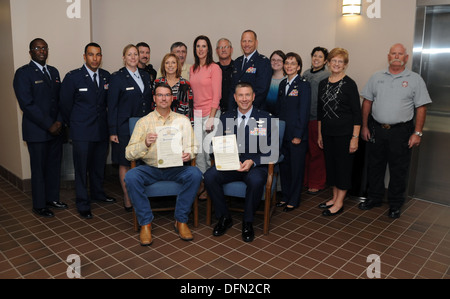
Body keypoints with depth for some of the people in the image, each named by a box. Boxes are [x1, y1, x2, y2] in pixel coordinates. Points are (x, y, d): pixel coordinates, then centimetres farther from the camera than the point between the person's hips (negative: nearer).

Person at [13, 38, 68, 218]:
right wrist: (48, 125, -15)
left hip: (56, 129, 6)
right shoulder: (23, 73, -7)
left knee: (55, 166, 13)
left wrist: (59, 122, -3)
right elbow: (27, 105, -14)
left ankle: (52, 198, 29)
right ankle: (39, 205, 18)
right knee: (39, 168, 4)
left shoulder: (54, 72, 14)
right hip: (37, 132, -6)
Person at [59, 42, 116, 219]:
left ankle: (98, 193, 37)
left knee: (99, 165, 17)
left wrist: (107, 124, 10)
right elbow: (65, 104, -1)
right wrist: (74, 125, 5)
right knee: (82, 168, 2)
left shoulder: (106, 76, 5)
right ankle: (83, 205, 14)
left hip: (102, 130, 4)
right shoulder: (73, 77, -7)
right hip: (82, 132, -4)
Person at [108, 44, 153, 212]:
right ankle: (127, 200, 15)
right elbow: (112, 106, -5)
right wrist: (112, 131, -10)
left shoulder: (145, 76, 12)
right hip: (125, 127, -4)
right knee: (125, 163, 4)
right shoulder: (117, 77, -3)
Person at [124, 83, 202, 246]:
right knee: (131, 176, -29)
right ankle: (145, 223, -12)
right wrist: (145, 144, -24)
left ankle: (181, 220, -13)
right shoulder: (143, 122, 4)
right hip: (150, 168, 0)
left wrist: (189, 154, -17)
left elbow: (193, 147, 7)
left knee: (195, 173, -29)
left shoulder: (183, 120, 8)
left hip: (176, 168, 0)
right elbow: (129, 154, -4)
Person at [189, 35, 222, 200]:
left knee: (208, 149, -5)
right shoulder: (192, 69, 13)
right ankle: (202, 182, 18)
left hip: (211, 112, -5)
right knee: (198, 150, 5)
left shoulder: (214, 68, -5)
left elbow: (216, 95, -9)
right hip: (196, 113, 5)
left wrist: (211, 118, -14)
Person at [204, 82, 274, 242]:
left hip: (255, 165, -3)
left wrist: (252, 161, -19)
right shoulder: (226, 118, 13)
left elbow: (269, 148, -2)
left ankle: (248, 222, -10)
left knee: (256, 180, -36)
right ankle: (224, 217, -3)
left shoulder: (265, 118, 3)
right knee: (209, 176, -24)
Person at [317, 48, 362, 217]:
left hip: (344, 133, -6)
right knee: (330, 164, 13)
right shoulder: (323, 84, 8)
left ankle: (339, 203, 12)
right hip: (328, 132, 6)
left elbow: (357, 113, -10)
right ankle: (335, 198, 27)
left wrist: (355, 137, -14)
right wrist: (320, 134, 14)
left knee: (343, 166, 2)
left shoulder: (349, 84, -8)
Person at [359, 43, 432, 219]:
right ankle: (374, 198, 28)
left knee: (398, 170, 6)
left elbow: (421, 108, -2)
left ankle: (395, 204, 21)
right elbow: (367, 102, 9)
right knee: (375, 166, 12)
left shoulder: (415, 79, 0)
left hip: (401, 132, -2)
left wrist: (417, 133, -8)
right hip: (376, 129, 3)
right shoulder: (377, 78, 8)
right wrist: (364, 126, 4)